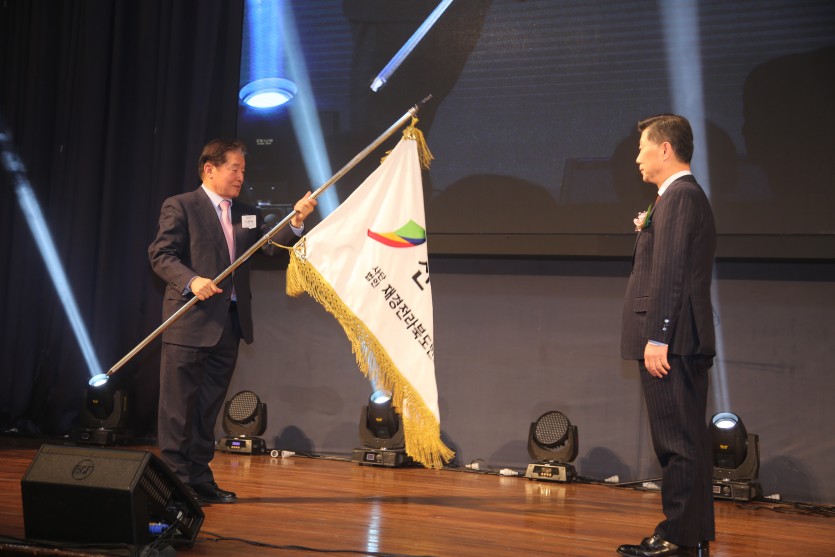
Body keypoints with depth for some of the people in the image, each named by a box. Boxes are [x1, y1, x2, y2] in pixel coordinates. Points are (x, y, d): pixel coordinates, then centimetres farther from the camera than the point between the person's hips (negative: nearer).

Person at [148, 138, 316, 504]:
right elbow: (161, 255, -8)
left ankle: (200, 480, 18)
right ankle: (175, 480, 4)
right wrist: (191, 281, -23)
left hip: (230, 323, 7)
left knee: (209, 407, 12)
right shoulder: (180, 207, -1)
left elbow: (271, 243, 7)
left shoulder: (245, 214, 18)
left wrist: (296, 220, -10)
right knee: (179, 405, -1)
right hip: (190, 322, -6)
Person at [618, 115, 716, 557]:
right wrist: (648, 235, 10)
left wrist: (657, 338, -22)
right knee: (681, 442, 13)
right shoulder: (686, 196, 21)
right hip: (680, 343, 11)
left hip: (671, 342, -11)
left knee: (680, 442, -7)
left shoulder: (679, 196, -12)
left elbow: (670, 272, -20)